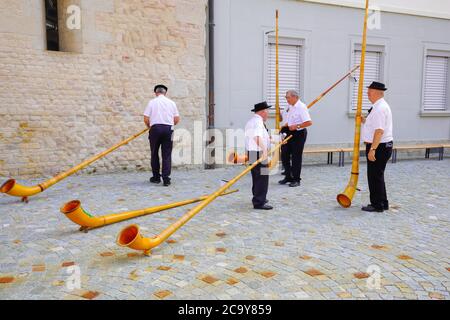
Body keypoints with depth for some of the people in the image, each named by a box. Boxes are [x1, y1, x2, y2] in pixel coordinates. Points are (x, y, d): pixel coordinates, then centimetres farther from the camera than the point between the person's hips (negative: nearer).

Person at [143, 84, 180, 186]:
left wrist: (149, 126, 18)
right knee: (167, 155, 2)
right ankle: (166, 179, -4)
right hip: (168, 129, 1)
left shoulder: (152, 102, 3)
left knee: (154, 154, 12)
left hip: (155, 128, -1)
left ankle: (156, 177, 17)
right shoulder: (171, 103, 9)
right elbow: (177, 119, 6)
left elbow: (146, 119, -1)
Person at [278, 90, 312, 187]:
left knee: (296, 157, -1)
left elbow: (309, 122, -24)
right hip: (290, 133, 9)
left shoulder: (301, 107, -17)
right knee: (285, 155, 11)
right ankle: (288, 177, 24)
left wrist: (296, 126, -24)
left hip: (299, 133, -9)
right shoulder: (291, 107, 10)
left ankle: (296, 180, 12)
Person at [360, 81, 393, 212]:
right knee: (377, 175, 18)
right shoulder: (380, 106, 15)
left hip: (379, 147, -11)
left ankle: (377, 205, 8)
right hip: (381, 146, 11)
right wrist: (364, 121, 11)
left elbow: (379, 131, -26)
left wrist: (372, 149, -28)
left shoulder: (380, 108, -19)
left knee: (375, 176, -2)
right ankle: (382, 203, 28)